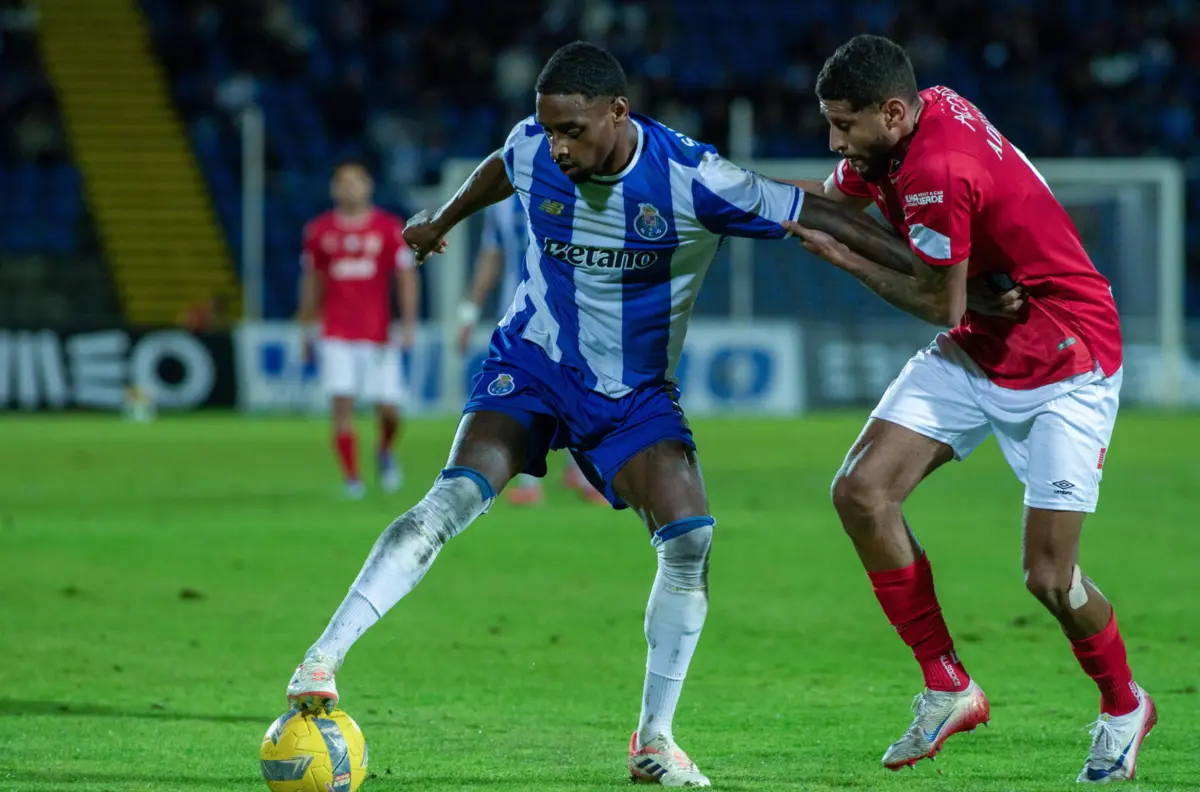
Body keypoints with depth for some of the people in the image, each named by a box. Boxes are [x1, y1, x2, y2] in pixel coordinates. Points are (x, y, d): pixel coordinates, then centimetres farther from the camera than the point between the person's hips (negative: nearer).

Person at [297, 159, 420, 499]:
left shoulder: (390, 228, -1)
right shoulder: (319, 231, 5)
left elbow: (407, 277, -1)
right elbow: (312, 282, 14)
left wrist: (408, 323, -11)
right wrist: (306, 330, 14)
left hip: (378, 334, -1)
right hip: (337, 337, 1)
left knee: (389, 409, -1)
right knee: (343, 405, -11)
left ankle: (386, 452, 31)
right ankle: (351, 478, -4)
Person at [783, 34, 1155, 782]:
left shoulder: (939, 172, -30)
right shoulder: (932, 107, -5)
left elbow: (943, 306, -19)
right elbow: (833, 197, 10)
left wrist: (842, 256, -12)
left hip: (1065, 367, -9)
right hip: (977, 352, 9)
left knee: (1048, 576, -10)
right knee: (862, 491, -8)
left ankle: (1124, 705, 21)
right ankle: (948, 687, 2)